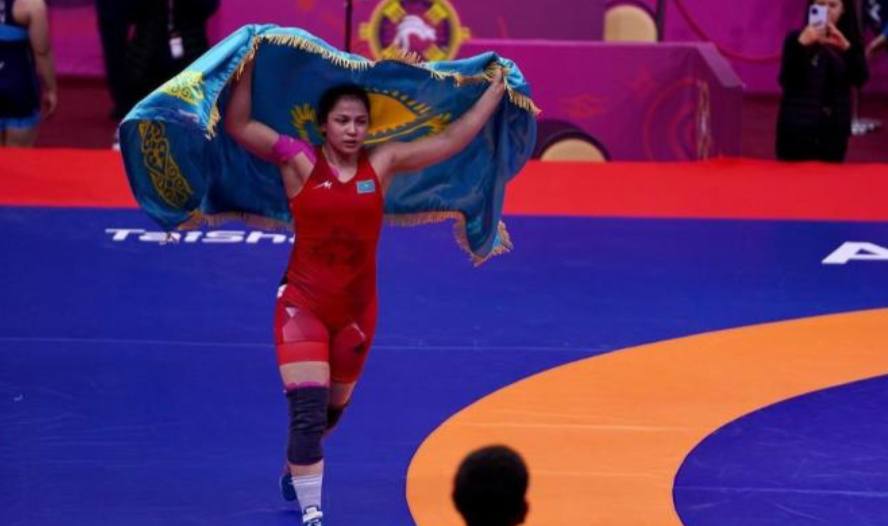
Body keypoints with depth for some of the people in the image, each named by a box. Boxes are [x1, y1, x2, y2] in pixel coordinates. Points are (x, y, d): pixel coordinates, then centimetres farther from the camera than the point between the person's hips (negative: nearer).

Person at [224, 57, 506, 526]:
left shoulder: (381, 164, -1)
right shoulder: (300, 162, -8)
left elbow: (450, 142, 0)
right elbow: (238, 126, -12)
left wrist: (495, 91, 1)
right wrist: (248, 68, -18)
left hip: (357, 310, 4)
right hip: (302, 304, -4)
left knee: (332, 410, 21)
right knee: (308, 410, -15)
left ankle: (296, 467, 52)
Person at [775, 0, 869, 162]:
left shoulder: (851, 41, 5)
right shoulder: (796, 38, -4)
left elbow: (860, 79, -8)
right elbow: (785, 80, -14)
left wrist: (847, 48, -23)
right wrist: (801, 45, -26)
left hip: (835, 128, 3)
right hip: (797, 126, -3)